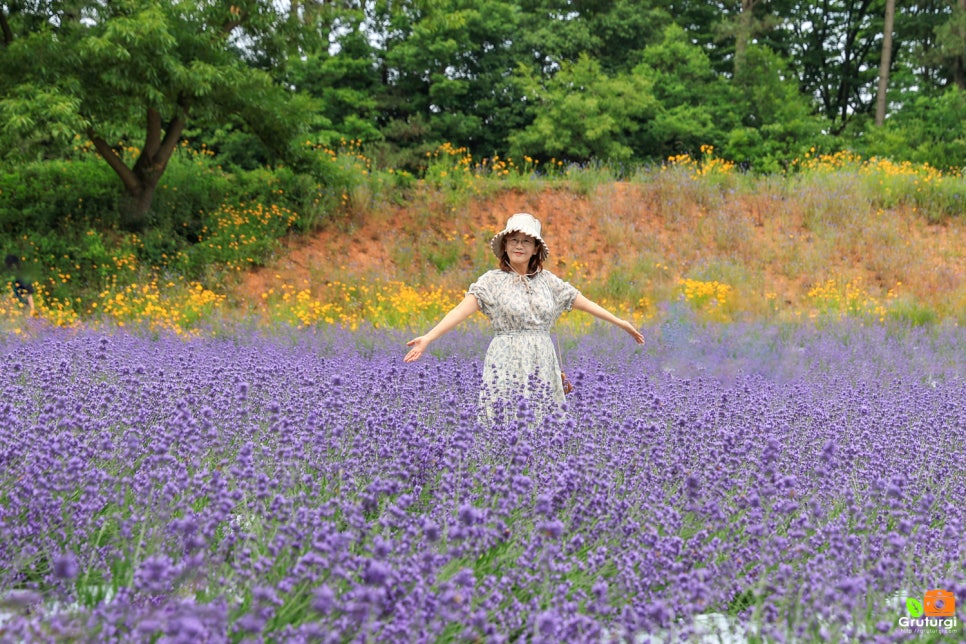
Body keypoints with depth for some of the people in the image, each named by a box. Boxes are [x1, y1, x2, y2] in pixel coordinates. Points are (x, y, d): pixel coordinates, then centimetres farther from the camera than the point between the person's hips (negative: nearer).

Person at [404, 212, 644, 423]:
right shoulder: (493, 280, -2)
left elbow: (586, 303, 15)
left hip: (542, 367, 3)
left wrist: (622, 323, 16)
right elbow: (462, 310, -14)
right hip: (507, 366, -3)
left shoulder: (548, 280, 9)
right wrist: (428, 338, -27)